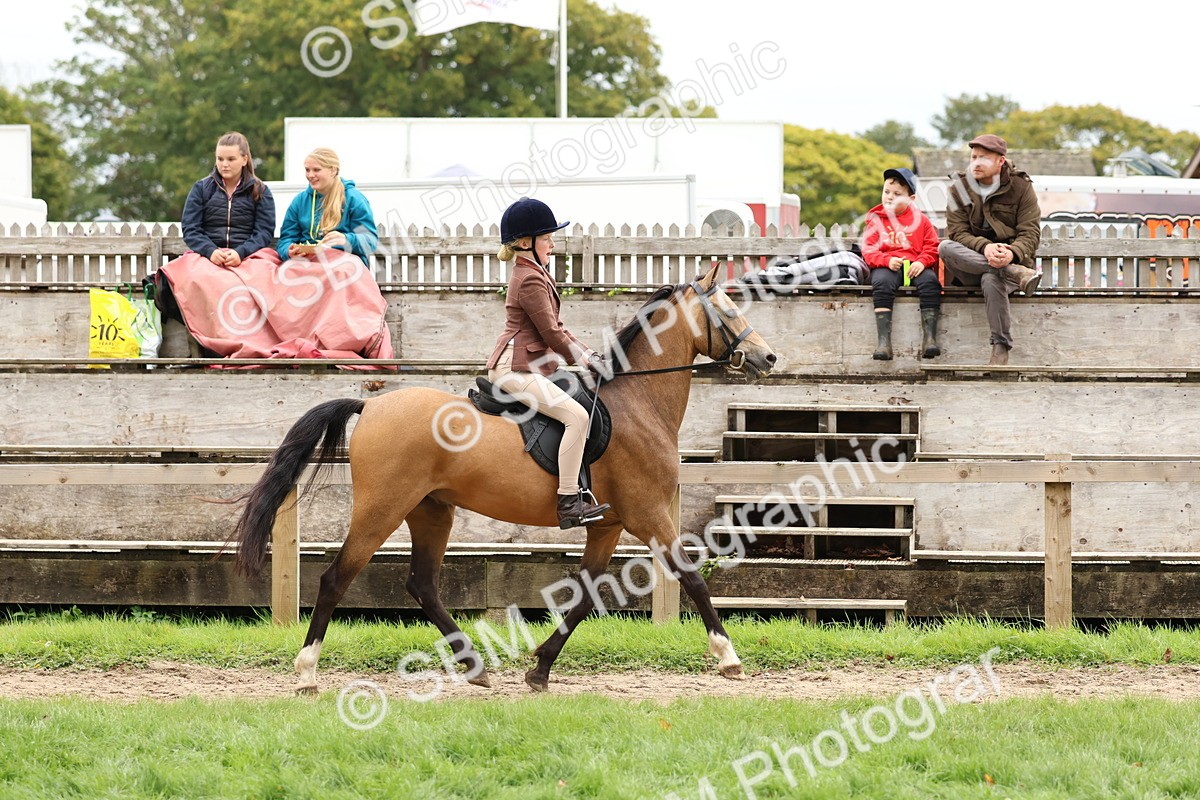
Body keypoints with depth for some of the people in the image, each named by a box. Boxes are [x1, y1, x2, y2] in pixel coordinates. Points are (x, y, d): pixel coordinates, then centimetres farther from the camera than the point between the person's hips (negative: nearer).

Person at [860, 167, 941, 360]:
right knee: (882, 284, -36)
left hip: (915, 266, 1)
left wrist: (922, 262, -13)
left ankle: (929, 337, -35)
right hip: (886, 266, -1)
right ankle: (884, 341, -42)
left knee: (930, 281, -33)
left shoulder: (921, 220, 15)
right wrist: (887, 260, -14)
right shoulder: (876, 221, 15)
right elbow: (868, 251, 5)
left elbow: (932, 248, 8)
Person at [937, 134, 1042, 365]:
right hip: (970, 267, 3)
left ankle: (1001, 347, -32)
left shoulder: (1021, 188, 1)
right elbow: (957, 232, -6)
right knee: (945, 248, -30)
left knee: (992, 279, -39)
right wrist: (985, 248, -27)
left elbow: (1030, 234, -6)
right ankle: (1016, 275, -38)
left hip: (1012, 259, -3)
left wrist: (1012, 253, -30)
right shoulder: (960, 188, 5)